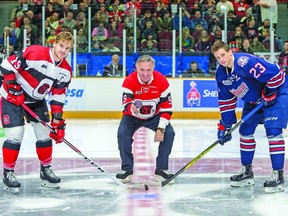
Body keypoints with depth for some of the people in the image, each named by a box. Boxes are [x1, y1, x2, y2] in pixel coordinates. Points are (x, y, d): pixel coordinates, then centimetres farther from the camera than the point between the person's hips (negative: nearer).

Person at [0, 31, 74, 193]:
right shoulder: (35, 53, -26)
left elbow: (58, 97, 0)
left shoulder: (65, 71, -5)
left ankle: (46, 170, 22)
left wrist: (58, 121, -6)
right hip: (13, 96, -7)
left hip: (37, 100, 7)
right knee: (15, 135, -13)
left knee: (45, 134, 5)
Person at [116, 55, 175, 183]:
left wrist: (161, 128, -23)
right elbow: (126, 104, -32)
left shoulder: (162, 81, -19)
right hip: (133, 116, -1)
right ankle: (127, 170, -12)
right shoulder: (129, 81, -22)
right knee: (122, 133, -26)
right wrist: (132, 108, -57)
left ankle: (161, 169, -7)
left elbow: (167, 107, -15)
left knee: (169, 133, -20)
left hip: (154, 116, 1)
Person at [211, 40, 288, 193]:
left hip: (276, 93, -9)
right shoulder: (221, 74, -3)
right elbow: (226, 100, 6)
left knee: (273, 130, -18)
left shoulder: (245, 62, -32)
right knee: (245, 131, 9)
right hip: (253, 100, 9)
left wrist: (268, 94, -23)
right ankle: (247, 172, 21)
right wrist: (225, 126, 4)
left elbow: (275, 74, -34)